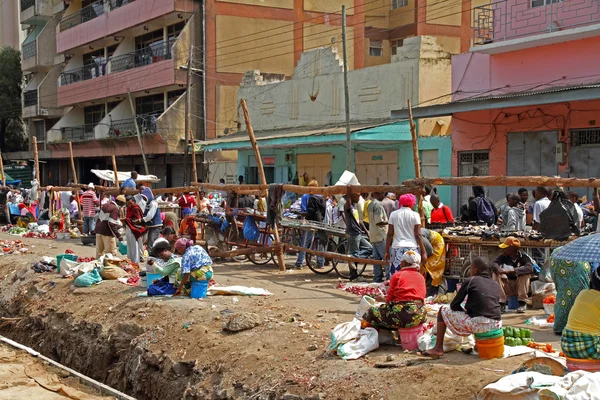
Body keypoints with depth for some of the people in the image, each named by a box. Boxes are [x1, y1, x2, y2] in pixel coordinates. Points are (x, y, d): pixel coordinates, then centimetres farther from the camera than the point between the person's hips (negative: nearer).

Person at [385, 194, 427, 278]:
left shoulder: (393, 214, 6)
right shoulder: (415, 215, 0)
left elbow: (390, 234, 6)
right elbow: (418, 235, -2)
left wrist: (387, 251, 12)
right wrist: (423, 252, 2)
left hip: (397, 249, 2)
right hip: (412, 248, -2)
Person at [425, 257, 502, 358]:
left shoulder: (470, 281, 0)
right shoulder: (496, 285, 14)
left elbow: (454, 305, 3)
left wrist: (465, 311, 23)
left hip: (478, 324, -6)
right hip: (496, 325, 6)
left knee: (443, 311, 13)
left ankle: (438, 348, 11)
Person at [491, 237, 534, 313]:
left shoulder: (523, 257, -12)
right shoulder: (503, 256, -3)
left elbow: (530, 268, -31)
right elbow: (494, 264, -19)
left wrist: (512, 271, -43)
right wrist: (499, 270, -43)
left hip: (520, 286, -3)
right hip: (507, 288, 3)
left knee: (525, 274, -28)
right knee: (496, 274, -19)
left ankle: (522, 302, -22)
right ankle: (501, 303, -21)